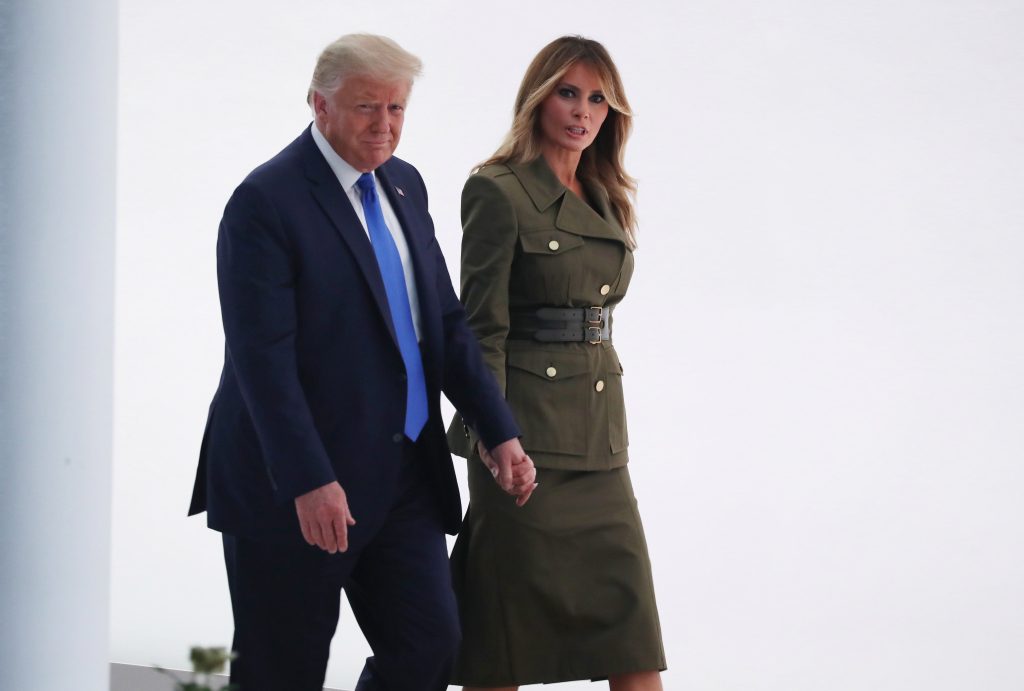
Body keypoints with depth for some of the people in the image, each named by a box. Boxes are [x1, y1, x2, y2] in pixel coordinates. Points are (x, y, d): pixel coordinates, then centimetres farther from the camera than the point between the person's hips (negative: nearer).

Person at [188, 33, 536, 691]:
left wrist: (500, 433, 4)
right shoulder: (266, 201, -13)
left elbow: (445, 321, 14)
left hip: (406, 476, 7)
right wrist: (309, 482, -25)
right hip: (296, 489, -7)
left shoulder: (404, 185, 11)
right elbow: (261, 357, -19)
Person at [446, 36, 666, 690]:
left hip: (599, 436, 7)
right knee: (508, 632, -1)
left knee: (632, 634, 3)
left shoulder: (605, 201, 14)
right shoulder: (498, 193, -8)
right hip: (529, 430, -7)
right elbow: (482, 328, -11)